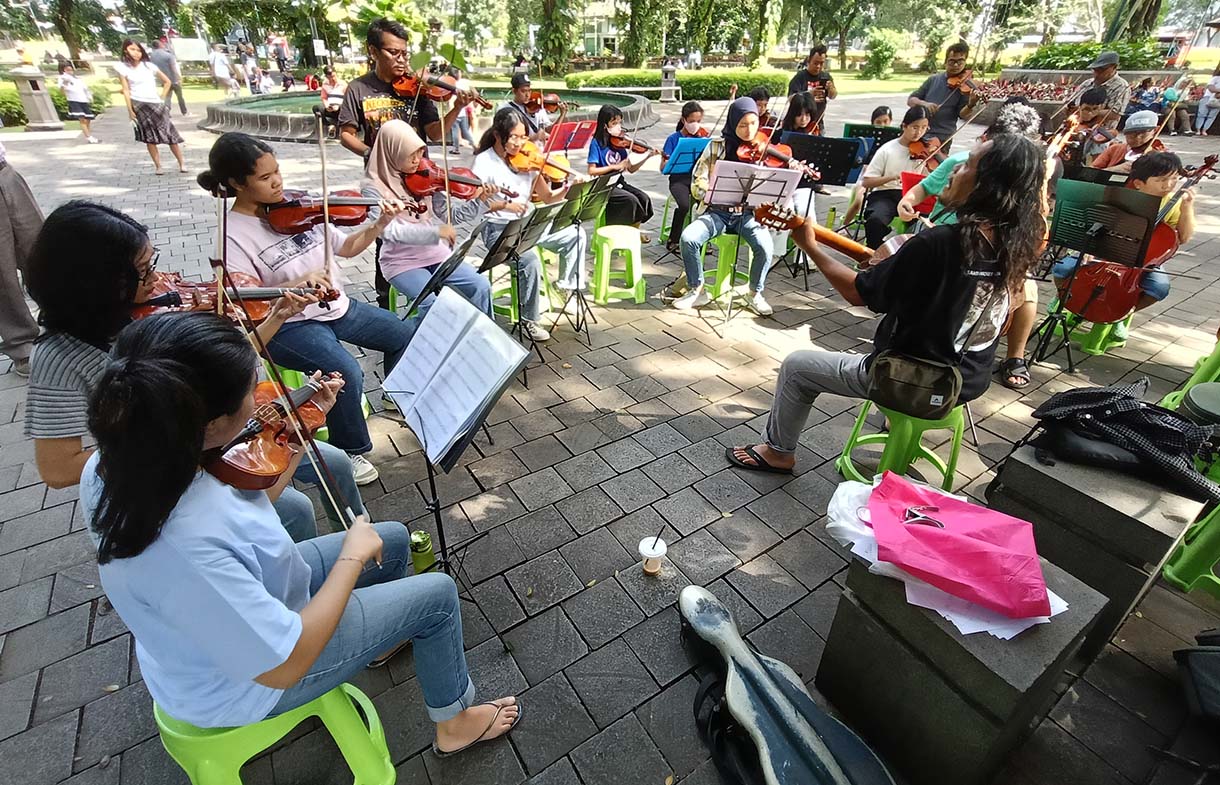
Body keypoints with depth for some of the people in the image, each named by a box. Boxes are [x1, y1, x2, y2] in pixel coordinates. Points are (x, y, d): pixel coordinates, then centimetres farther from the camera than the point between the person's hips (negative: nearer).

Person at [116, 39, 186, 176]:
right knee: (149, 137, 2)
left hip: (156, 104, 1)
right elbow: (126, 90, -2)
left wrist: (162, 97, 3)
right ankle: (158, 166, 5)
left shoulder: (149, 66, 3)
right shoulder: (122, 67, 0)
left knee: (170, 133, -3)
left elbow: (167, 81, 11)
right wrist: (130, 110, -6)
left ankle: (182, 163, 2)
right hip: (138, 105, -1)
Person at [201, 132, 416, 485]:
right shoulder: (233, 235, -14)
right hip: (289, 326, -6)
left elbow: (345, 247, 8)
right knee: (347, 372, -30)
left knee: (406, 334, 3)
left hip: (336, 307, 7)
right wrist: (298, 283, -32)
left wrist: (379, 225, -7)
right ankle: (350, 452, -4)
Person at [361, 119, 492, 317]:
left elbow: (452, 213, 5)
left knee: (481, 286, -11)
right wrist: (435, 231, -33)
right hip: (402, 262, -4)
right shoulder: (373, 187, -9)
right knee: (433, 304, -27)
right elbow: (388, 230, -23)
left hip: (436, 254, 4)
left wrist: (481, 200, -11)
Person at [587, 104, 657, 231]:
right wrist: (615, 166, -18)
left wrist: (647, 156, -6)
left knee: (644, 198, -13)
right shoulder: (596, 143, -8)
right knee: (631, 200, -25)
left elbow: (631, 169, 6)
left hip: (619, 183, 6)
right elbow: (591, 171, -15)